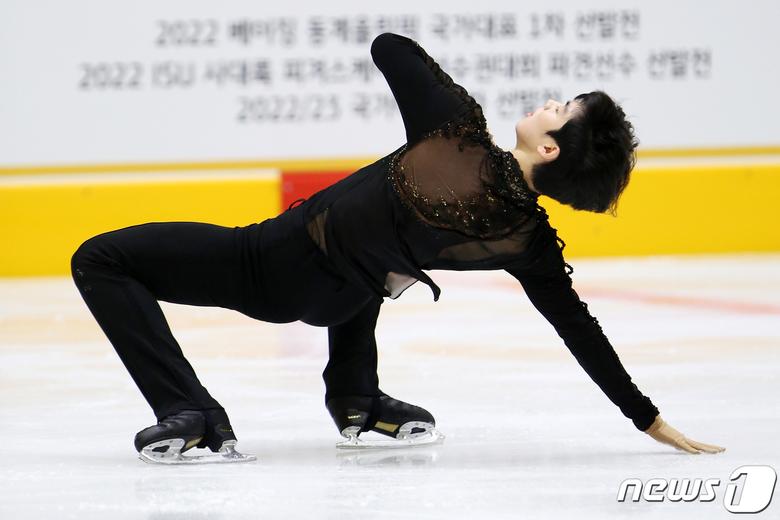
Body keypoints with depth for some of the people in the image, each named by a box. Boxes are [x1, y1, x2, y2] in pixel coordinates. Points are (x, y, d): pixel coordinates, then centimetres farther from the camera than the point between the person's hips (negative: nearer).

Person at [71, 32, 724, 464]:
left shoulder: (460, 131, -28)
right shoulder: (528, 241, -15)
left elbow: (389, 47, -13)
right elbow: (583, 331, -7)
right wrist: (652, 421, 3)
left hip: (268, 264, -5)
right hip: (328, 296, 5)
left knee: (100, 260, 3)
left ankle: (186, 411, -8)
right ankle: (357, 398, 29)